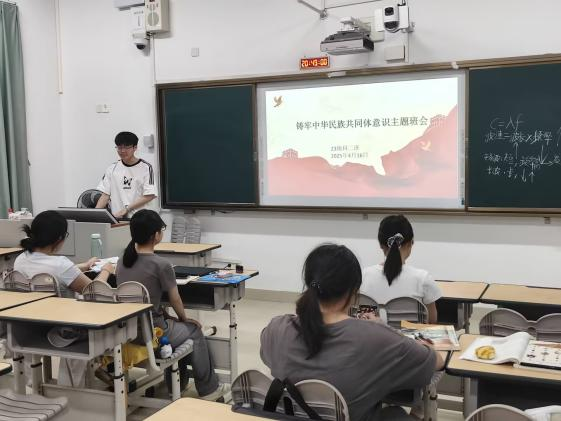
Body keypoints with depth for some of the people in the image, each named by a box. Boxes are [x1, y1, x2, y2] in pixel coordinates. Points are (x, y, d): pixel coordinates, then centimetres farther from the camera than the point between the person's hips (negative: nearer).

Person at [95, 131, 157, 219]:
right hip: (118, 218, 2)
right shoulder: (112, 168, 11)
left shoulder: (146, 168, -1)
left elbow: (149, 196, -7)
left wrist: (126, 209, -13)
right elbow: (105, 195, 9)